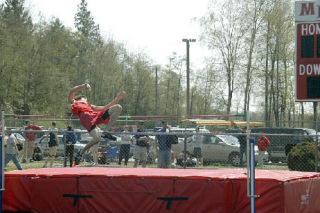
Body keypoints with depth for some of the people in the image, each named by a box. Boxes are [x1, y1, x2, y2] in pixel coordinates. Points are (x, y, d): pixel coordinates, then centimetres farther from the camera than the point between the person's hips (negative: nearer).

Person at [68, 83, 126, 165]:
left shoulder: (90, 106, 44)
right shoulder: (73, 102, 32)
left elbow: (105, 108, 37)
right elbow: (71, 91, 14)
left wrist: (117, 98, 33)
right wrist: (83, 86, 2)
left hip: (97, 116, 6)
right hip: (86, 117, -6)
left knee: (118, 107, -7)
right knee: (97, 138, -30)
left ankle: (106, 132, -10)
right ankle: (81, 153, -6)